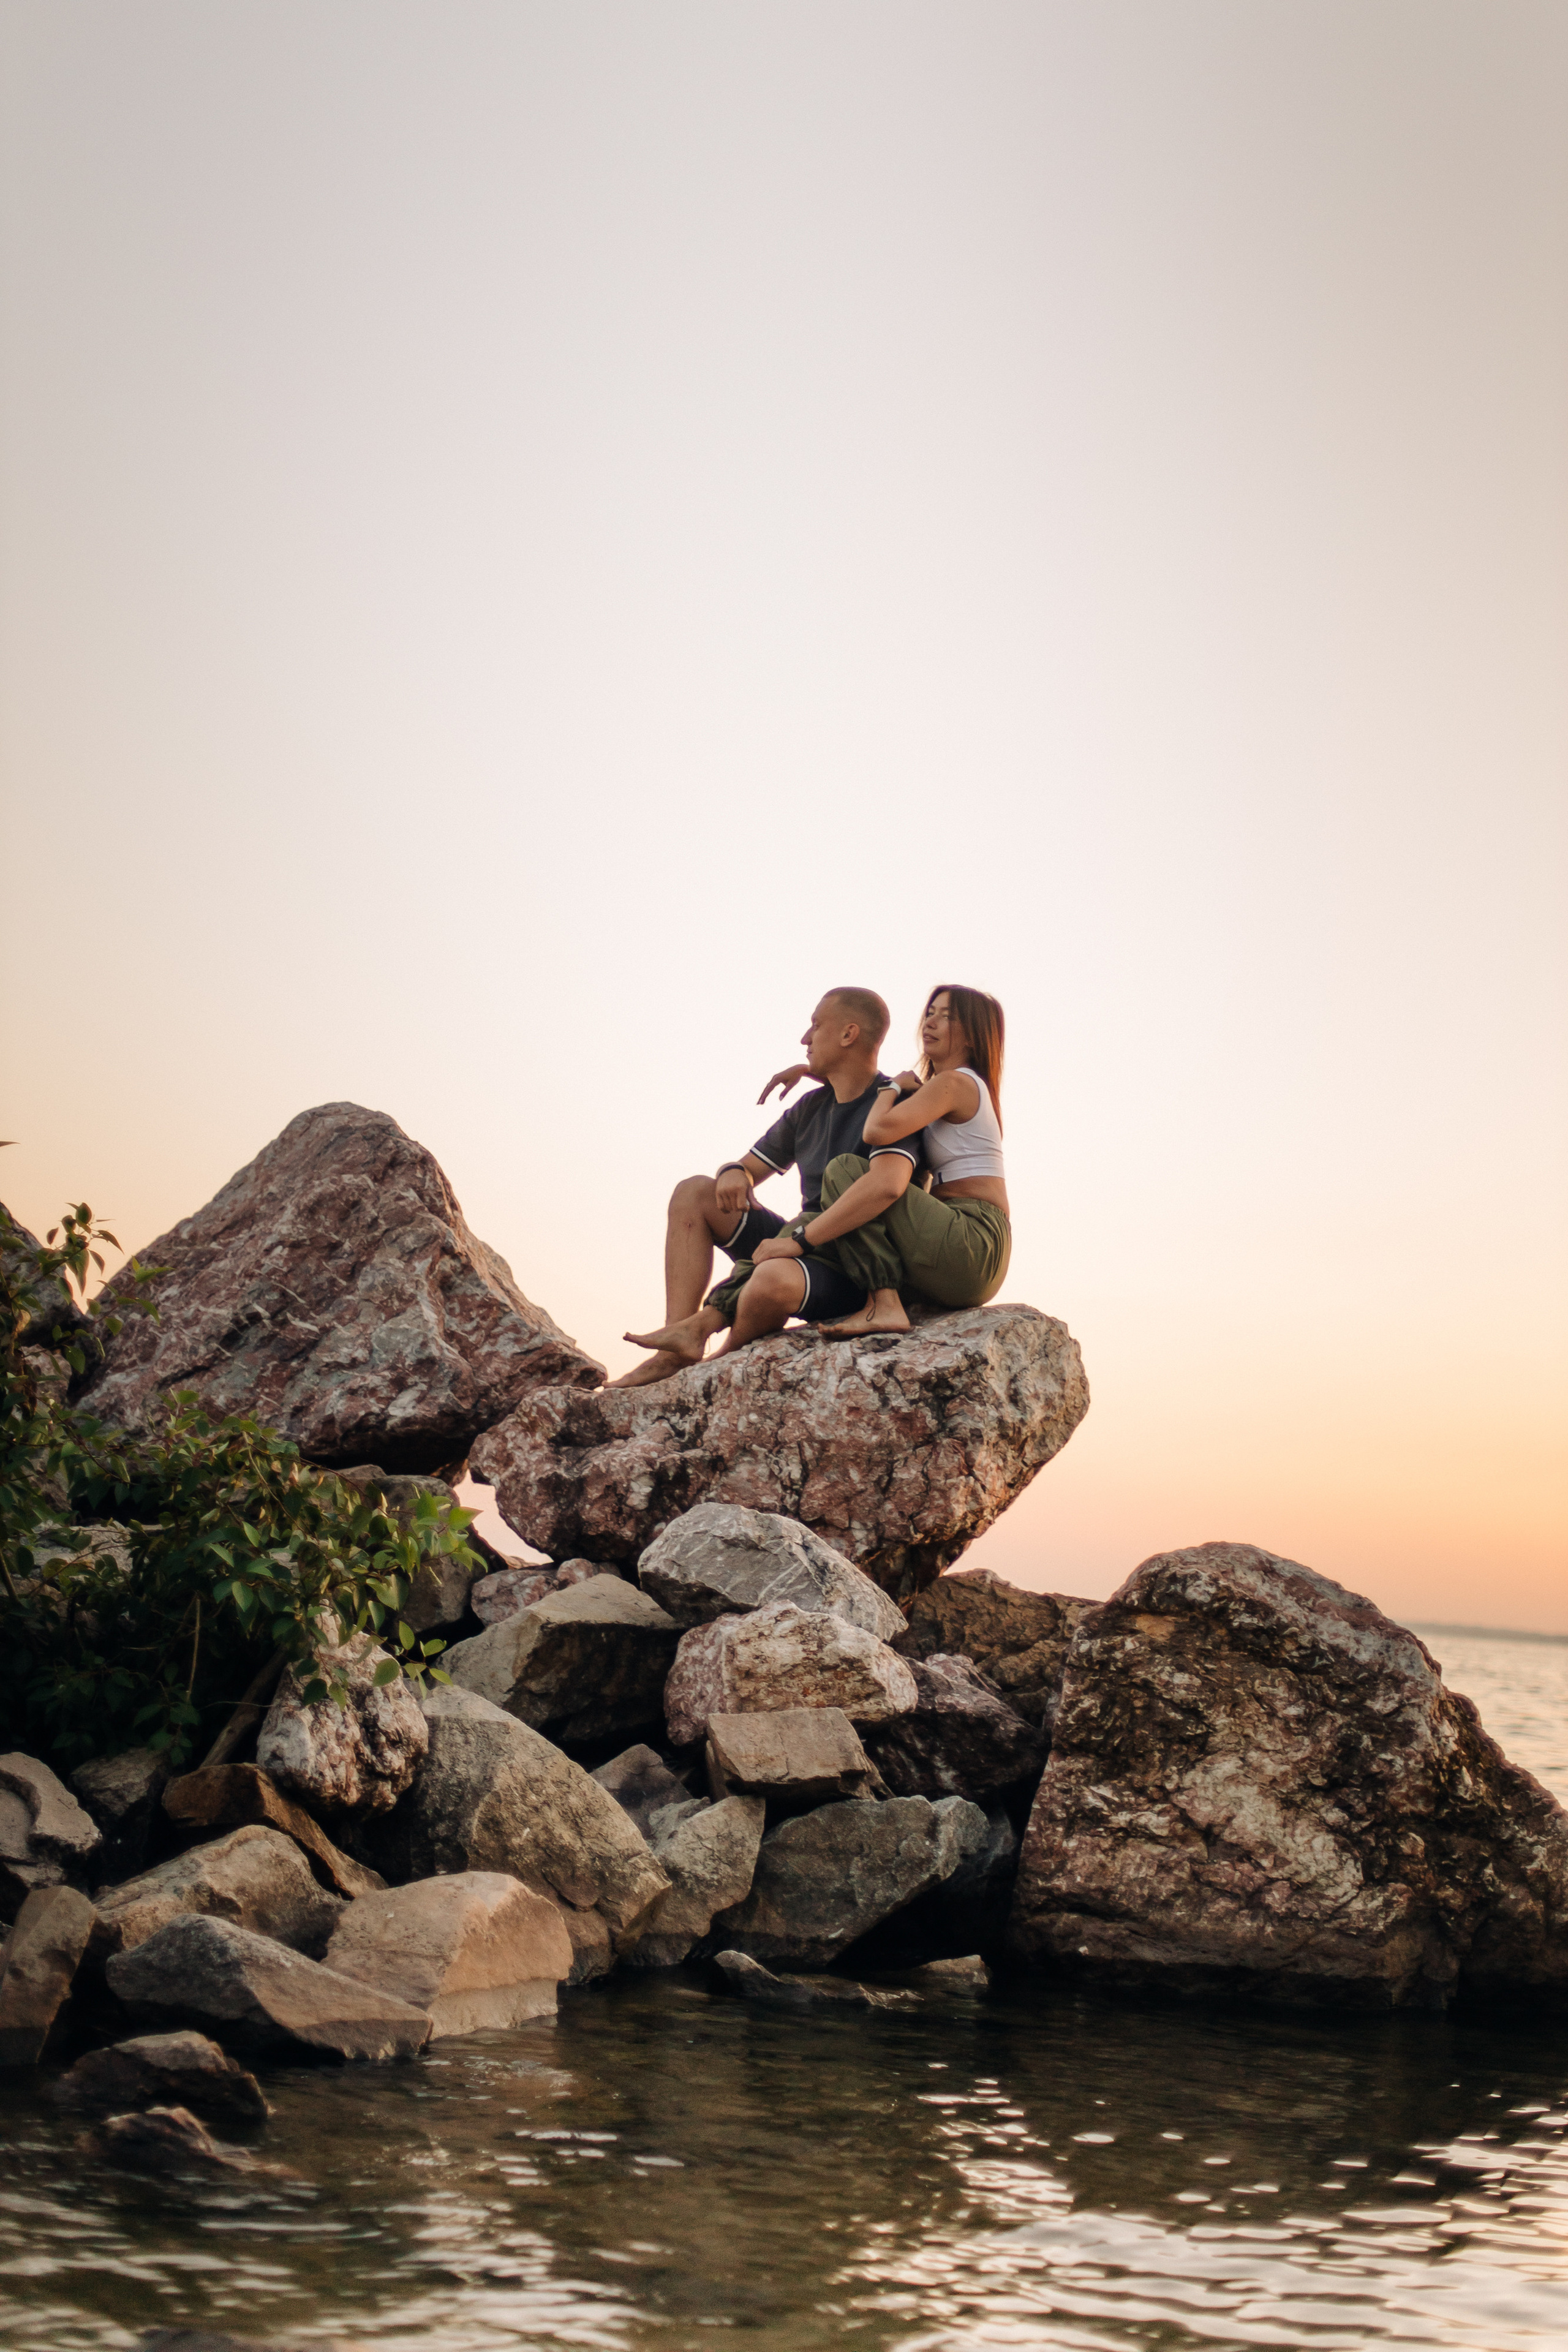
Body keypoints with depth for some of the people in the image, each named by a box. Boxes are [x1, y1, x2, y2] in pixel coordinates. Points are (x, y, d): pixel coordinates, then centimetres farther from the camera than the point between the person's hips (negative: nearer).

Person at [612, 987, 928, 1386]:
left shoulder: (890, 1102, -14)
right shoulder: (812, 1107, 13)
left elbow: (887, 1185, -33)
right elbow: (749, 1167, 20)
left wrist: (799, 1240, -30)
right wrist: (734, 1174, -8)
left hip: (855, 1272, -9)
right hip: (804, 1248, 9)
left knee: (774, 1279, -40)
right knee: (694, 1192, 6)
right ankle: (682, 1339, -11)